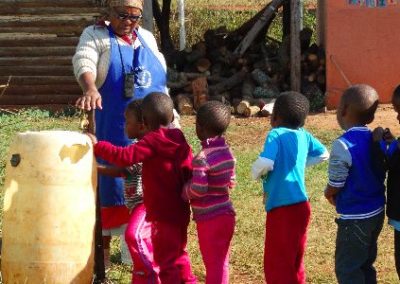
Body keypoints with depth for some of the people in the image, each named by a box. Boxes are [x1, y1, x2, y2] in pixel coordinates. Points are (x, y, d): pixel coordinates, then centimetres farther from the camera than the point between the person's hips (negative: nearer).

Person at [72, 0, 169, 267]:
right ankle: (104, 244, -1)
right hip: (116, 128, -5)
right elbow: (84, 63, -19)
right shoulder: (95, 35, 0)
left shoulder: (147, 37, 15)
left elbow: (161, 77, 22)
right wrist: (91, 90, -39)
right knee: (114, 182, -6)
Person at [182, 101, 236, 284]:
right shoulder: (227, 153, 6)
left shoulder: (203, 158, -19)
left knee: (213, 264, 1)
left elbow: (198, 188, -26)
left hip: (209, 219, -8)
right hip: (226, 215, 8)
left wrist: (184, 191, -7)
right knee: (221, 262, 18)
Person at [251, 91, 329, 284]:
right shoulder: (304, 135, 7)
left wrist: (256, 173, -4)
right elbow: (323, 154, 23)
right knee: (294, 262, 20)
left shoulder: (276, 135, -13)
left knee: (276, 264, 1)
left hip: (282, 208, -7)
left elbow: (265, 164, -26)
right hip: (301, 206, 7)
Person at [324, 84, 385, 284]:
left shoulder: (343, 145, -21)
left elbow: (334, 188, -15)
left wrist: (328, 194, 6)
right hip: (376, 212, 8)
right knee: (365, 266, 19)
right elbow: (378, 176, 10)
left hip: (355, 218, -8)